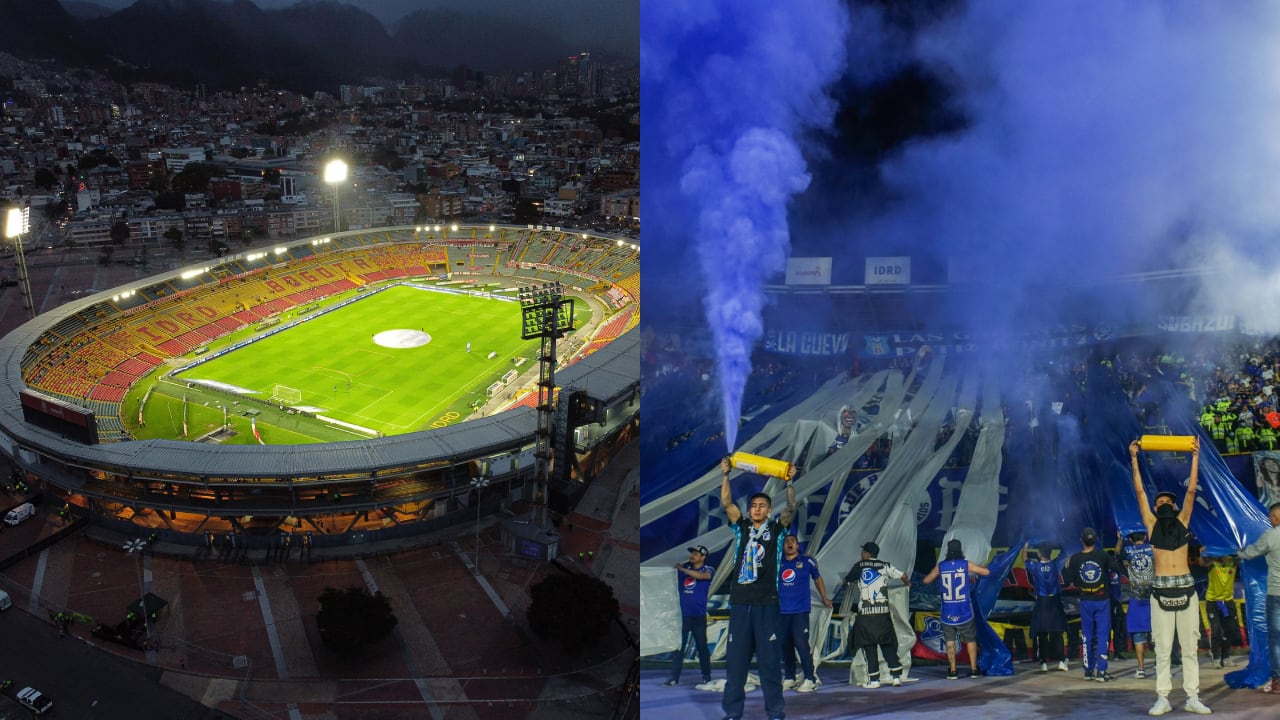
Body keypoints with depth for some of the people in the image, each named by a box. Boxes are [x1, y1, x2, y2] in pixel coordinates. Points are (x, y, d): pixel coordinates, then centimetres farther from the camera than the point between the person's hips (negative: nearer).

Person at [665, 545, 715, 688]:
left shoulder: (708, 570, 0)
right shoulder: (684, 567, 11)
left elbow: (701, 576, -21)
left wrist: (682, 569, -25)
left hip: (698, 616, -3)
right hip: (682, 614, 3)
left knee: (702, 646, 4)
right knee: (678, 646, 1)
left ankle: (707, 676, 16)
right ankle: (674, 677, 2)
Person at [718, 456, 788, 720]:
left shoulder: (776, 529, 8)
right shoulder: (742, 528, 11)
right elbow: (726, 503, 1)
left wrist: (789, 483, -19)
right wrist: (725, 475, -10)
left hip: (766, 602, -2)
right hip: (740, 601, 2)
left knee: (769, 658, 1)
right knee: (736, 658, 4)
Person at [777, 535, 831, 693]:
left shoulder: (807, 561, 2)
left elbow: (817, 579, 16)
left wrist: (824, 598, 20)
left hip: (800, 610, -3)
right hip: (781, 610, 3)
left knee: (801, 643, -11)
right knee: (785, 645, 7)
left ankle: (810, 679, -5)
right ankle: (789, 678, 17)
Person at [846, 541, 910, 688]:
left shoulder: (859, 566, 2)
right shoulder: (884, 566, 6)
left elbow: (847, 582, 15)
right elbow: (903, 576, 6)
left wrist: (850, 584, 38)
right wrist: (907, 583, 27)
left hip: (865, 613, -2)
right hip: (883, 612, 2)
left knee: (869, 646, 4)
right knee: (888, 644, 12)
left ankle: (873, 680, 3)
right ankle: (896, 676, 6)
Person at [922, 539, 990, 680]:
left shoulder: (940, 566, -2)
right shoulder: (966, 564, -7)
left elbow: (925, 580, 10)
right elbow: (986, 572, 1)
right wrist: (974, 568, 20)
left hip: (947, 613, 1)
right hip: (964, 612, -1)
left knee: (950, 641, 7)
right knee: (971, 640, 12)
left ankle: (952, 671, 5)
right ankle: (974, 669, 13)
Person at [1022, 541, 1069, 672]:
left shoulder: (1035, 566, -9)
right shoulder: (1055, 564, -8)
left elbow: (1024, 559, 14)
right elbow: (1065, 553, 11)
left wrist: (1025, 547, 28)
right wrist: (1053, 546, 16)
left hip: (1041, 603, -1)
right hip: (1055, 602, 1)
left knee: (1042, 634, 4)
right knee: (1057, 633, 5)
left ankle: (1044, 662, 2)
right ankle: (1061, 661, -1)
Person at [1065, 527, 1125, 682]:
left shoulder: (1075, 559, -6)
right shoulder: (1102, 555, -10)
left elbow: (1068, 579, -1)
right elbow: (1118, 568, -8)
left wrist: (1067, 566, 16)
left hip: (1085, 602, 2)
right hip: (1102, 601, -2)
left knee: (1086, 636, 12)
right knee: (1102, 635, 1)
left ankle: (1088, 670, 16)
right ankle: (1101, 671, -4)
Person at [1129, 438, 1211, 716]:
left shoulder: (1182, 521, 11)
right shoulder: (1152, 524, 8)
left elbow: (1191, 489, 8)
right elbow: (1139, 491, 7)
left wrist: (1195, 457, 6)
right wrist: (1134, 459, 6)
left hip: (1186, 588, 1)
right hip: (1161, 590, -1)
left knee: (1190, 647, 4)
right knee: (1163, 649, 1)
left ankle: (1192, 698, 8)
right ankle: (1163, 698, 3)